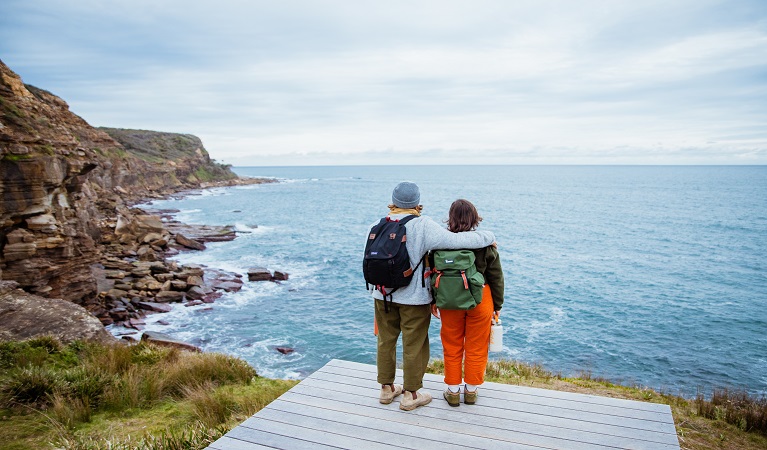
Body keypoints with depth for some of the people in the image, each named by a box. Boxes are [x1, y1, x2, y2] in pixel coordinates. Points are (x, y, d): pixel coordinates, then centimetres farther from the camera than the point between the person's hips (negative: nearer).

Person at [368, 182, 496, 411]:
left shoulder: (376, 227, -2)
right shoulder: (423, 226, -18)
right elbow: (455, 240, -23)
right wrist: (488, 237, -9)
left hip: (383, 295, 5)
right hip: (414, 298, -5)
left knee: (386, 341, 18)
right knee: (414, 346, 9)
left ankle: (386, 388, 32)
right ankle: (410, 395, 22)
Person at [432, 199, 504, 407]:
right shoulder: (485, 243, -9)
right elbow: (496, 277, -1)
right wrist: (498, 304, 11)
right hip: (480, 301, 0)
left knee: (452, 348, 14)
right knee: (476, 349, 14)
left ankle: (453, 391, 24)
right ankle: (471, 391, 26)